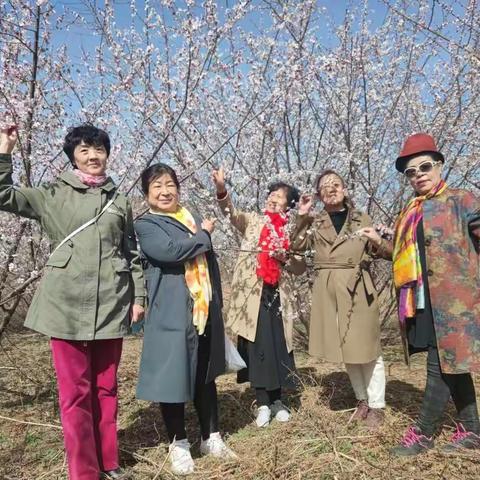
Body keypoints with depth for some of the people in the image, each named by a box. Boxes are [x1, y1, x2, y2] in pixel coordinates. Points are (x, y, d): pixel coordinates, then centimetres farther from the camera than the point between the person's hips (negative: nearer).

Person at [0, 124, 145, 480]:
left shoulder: (119, 202, 11)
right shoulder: (53, 196, 7)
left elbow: (133, 253, 12)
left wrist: (139, 295, 8)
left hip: (110, 304, 2)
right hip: (67, 304, -1)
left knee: (106, 388, 12)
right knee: (75, 392, 4)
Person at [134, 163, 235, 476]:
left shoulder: (195, 220, 16)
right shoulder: (146, 225, -2)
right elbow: (169, 251, -22)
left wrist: (218, 302, 15)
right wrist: (203, 235, -8)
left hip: (205, 312, 5)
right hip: (172, 314, -5)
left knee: (206, 375, 14)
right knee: (174, 376, 2)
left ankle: (211, 437, 29)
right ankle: (179, 444, 22)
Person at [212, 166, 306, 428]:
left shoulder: (292, 232, 11)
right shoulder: (253, 221, 9)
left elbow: (300, 267, 8)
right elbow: (232, 213, -11)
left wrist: (285, 258, -13)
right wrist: (221, 189, -30)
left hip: (278, 296, 1)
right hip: (252, 294, -1)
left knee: (278, 348, 6)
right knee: (256, 348, 2)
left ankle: (277, 400, 25)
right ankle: (263, 404, 15)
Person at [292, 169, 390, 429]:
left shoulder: (361, 218, 8)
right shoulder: (315, 222, 11)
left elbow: (379, 253, 8)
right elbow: (297, 246, 0)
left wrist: (377, 243, -14)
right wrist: (301, 217, -8)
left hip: (358, 286, -2)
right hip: (328, 289, 2)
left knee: (366, 345, 0)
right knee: (345, 347, 12)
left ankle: (376, 405, 16)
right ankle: (362, 400, 28)